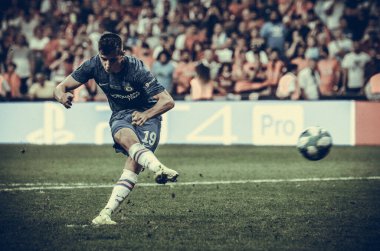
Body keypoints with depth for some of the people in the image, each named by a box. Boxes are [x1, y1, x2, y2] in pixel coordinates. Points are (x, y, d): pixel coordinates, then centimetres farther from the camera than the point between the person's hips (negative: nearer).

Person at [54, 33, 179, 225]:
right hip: (120, 116, 3)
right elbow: (60, 88, -7)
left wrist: (146, 114, -46)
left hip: (146, 115, -2)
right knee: (126, 138, -35)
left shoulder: (136, 69, -25)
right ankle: (159, 169, -59)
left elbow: (168, 101, -27)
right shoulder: (94, 65, -13)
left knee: (134, 164, -24)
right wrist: (62, 96, -33)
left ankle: (107, 212, -29)